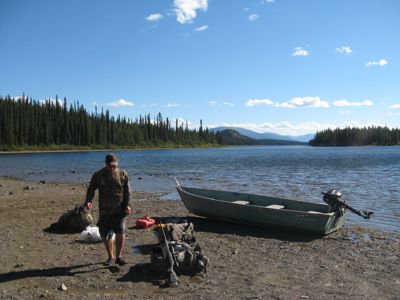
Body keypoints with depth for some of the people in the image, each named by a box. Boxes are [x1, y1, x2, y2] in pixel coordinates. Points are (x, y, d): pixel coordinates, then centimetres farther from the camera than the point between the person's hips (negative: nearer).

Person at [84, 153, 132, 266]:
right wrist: (88, 201, -14)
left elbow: (127, 191, 7)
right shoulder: (98, 175, 0)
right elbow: (91, 189, 4)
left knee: (120, 232, -13)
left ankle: (119, 256, 4)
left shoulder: (123, 174, 2)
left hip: (120, 209, -1)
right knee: (106, 235, 6)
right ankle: (110, 257, 26)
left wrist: (128, 204, -4)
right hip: (105, 210, 1)